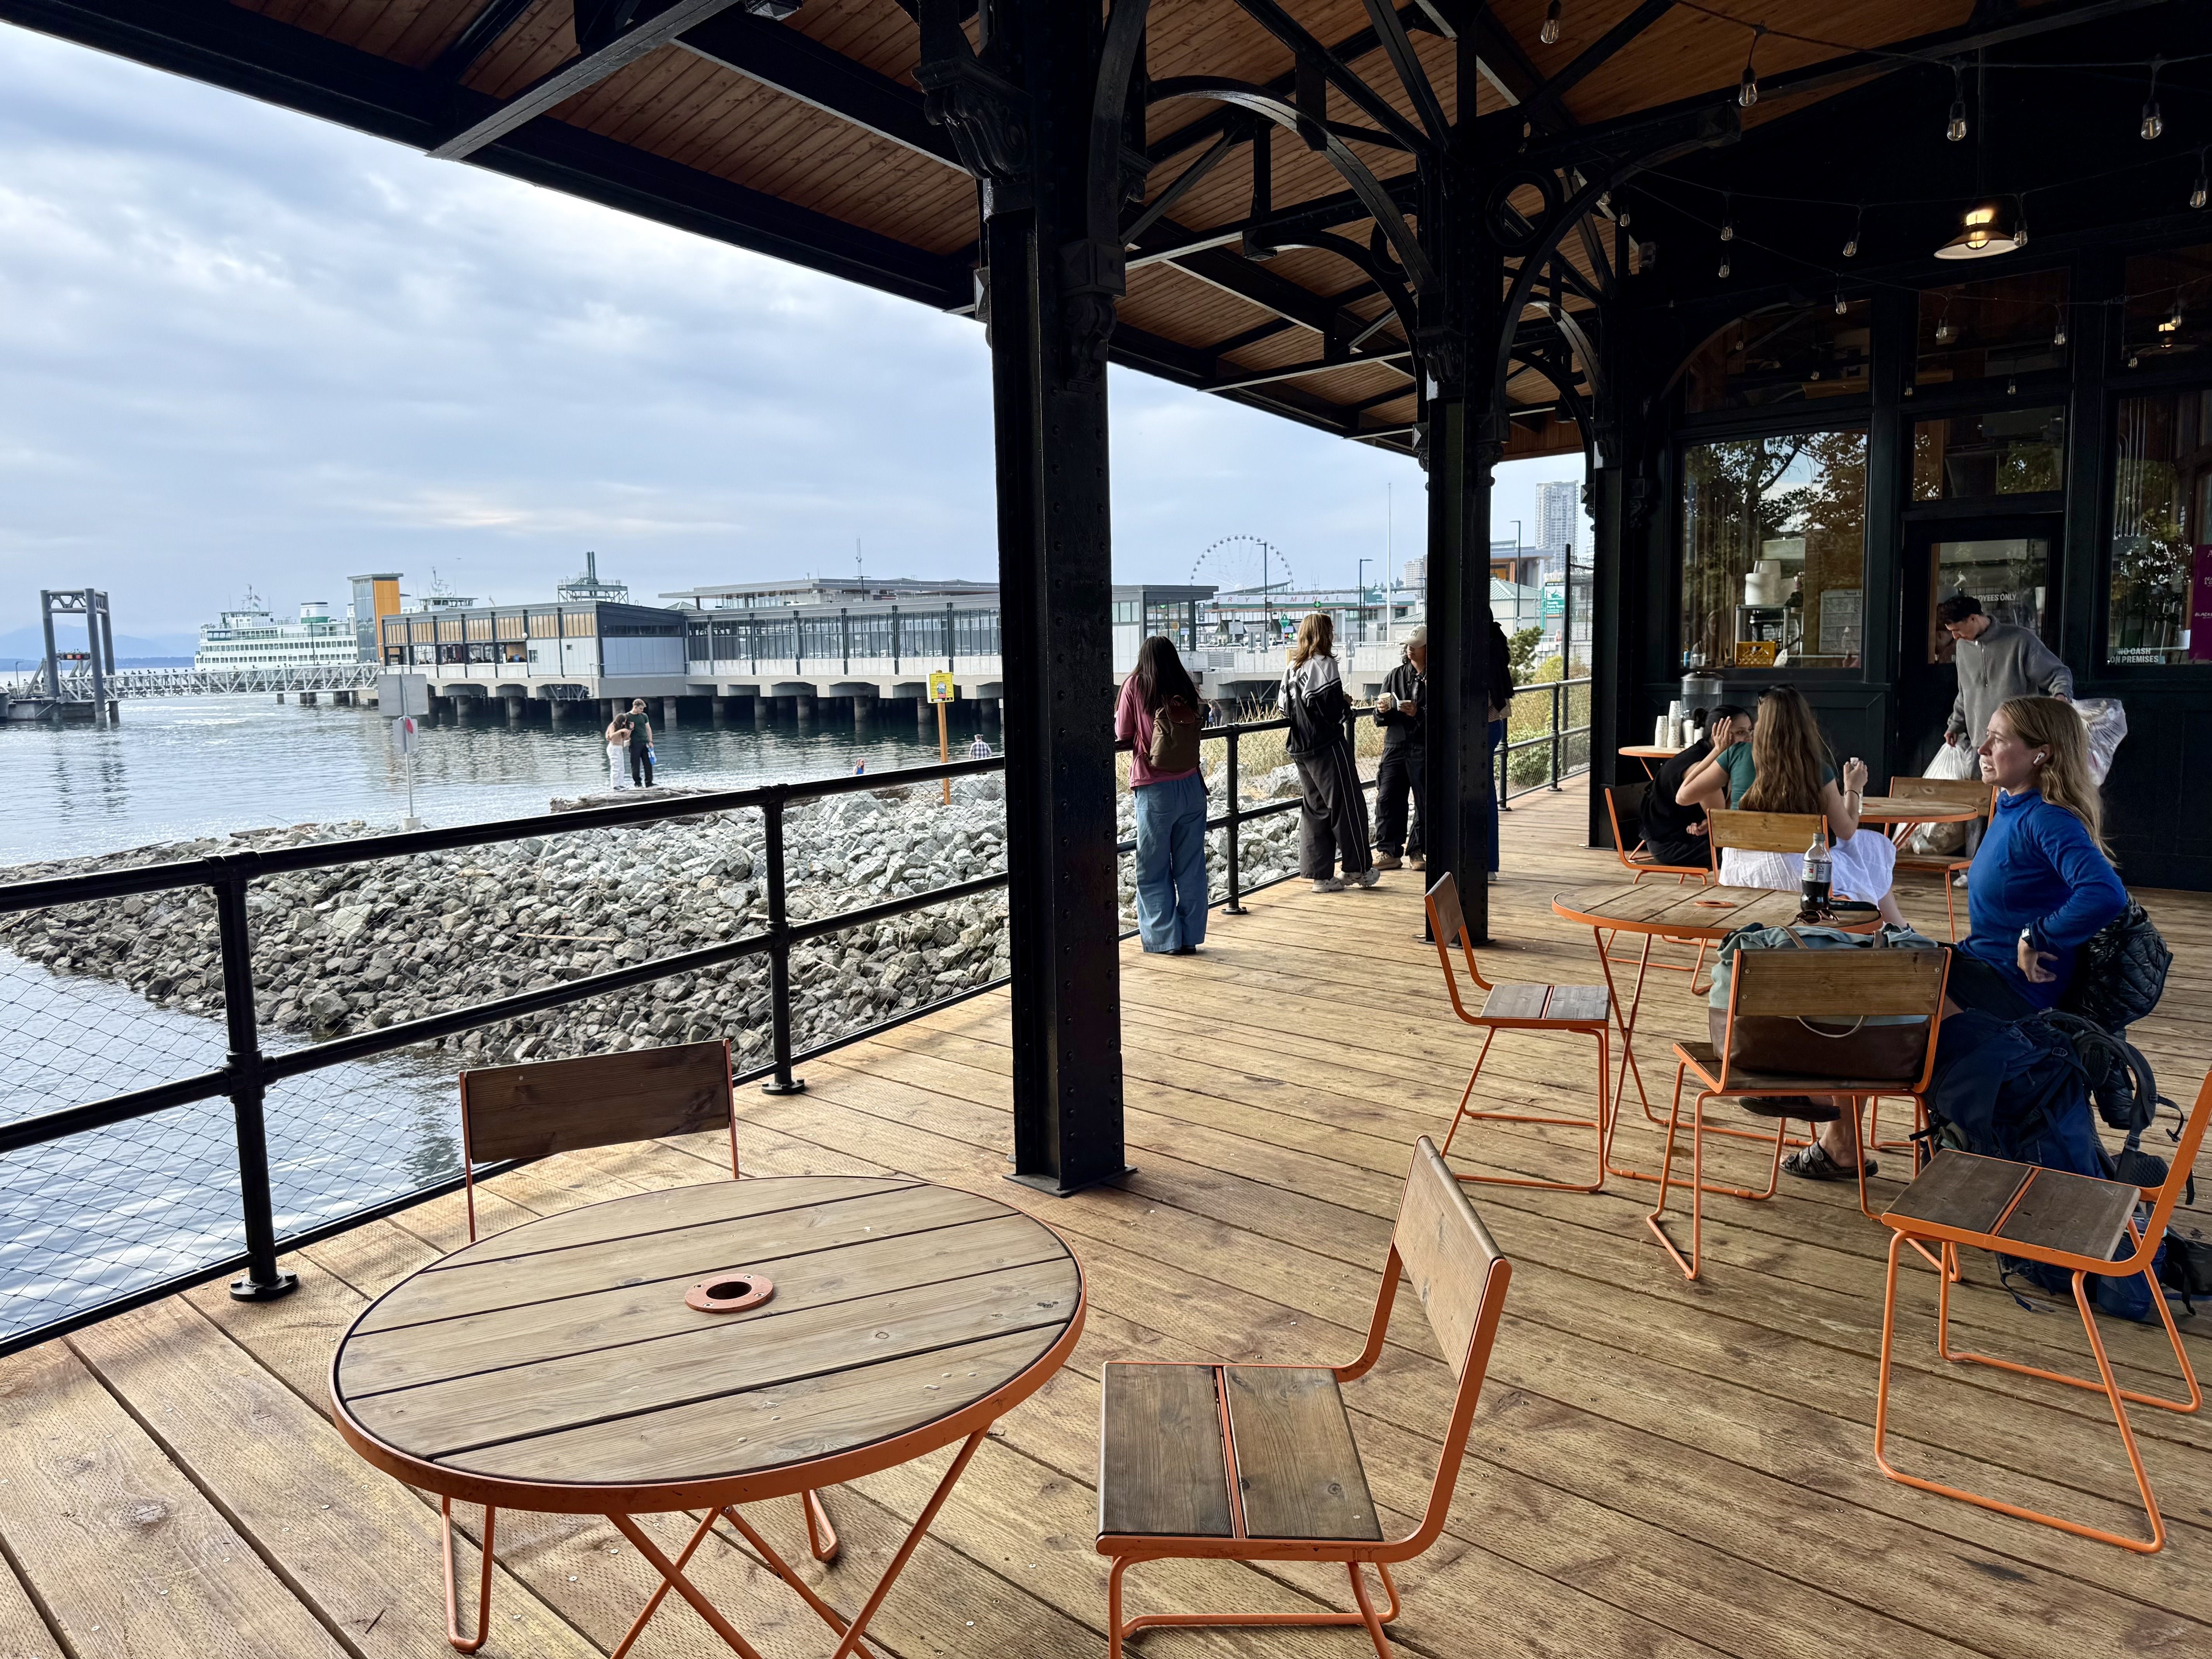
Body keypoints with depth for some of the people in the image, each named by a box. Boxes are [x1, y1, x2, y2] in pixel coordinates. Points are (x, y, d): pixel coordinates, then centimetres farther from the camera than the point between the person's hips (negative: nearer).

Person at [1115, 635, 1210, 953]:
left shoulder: (1135, 685, -4)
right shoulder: (1186, 686, 4)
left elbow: (1123, 735, -3)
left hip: (1155, 788, -3)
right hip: (1191, 784, 4)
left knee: (1153, 870, 8)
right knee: (1191, 866, 10)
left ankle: (1165, 938, 10)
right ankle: (1190, 937, 16)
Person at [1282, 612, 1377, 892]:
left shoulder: (1292, 667, 10)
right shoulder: (1323, 664, -13)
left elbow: (1286, 707, 12)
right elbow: (1332, 708, -19)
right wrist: (1346, 703, 0)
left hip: (1301, 749, 8)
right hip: (1328, 746, -8)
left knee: (1315, 808, 11)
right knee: (1348, 805, 5)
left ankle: (1321, 875, 12)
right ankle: (1358, 869, 14)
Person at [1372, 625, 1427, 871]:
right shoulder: (1395, 676, 14)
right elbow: (1381, 720, 14)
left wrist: (1418, 713, -20)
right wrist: (1382, 711, -8)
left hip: (1424, 750, -4)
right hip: (1395, 747, 4)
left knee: (1425, 802, 2)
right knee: (1387, 799, -2)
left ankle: (1417, 851, 14)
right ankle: (1388, 851, 5)